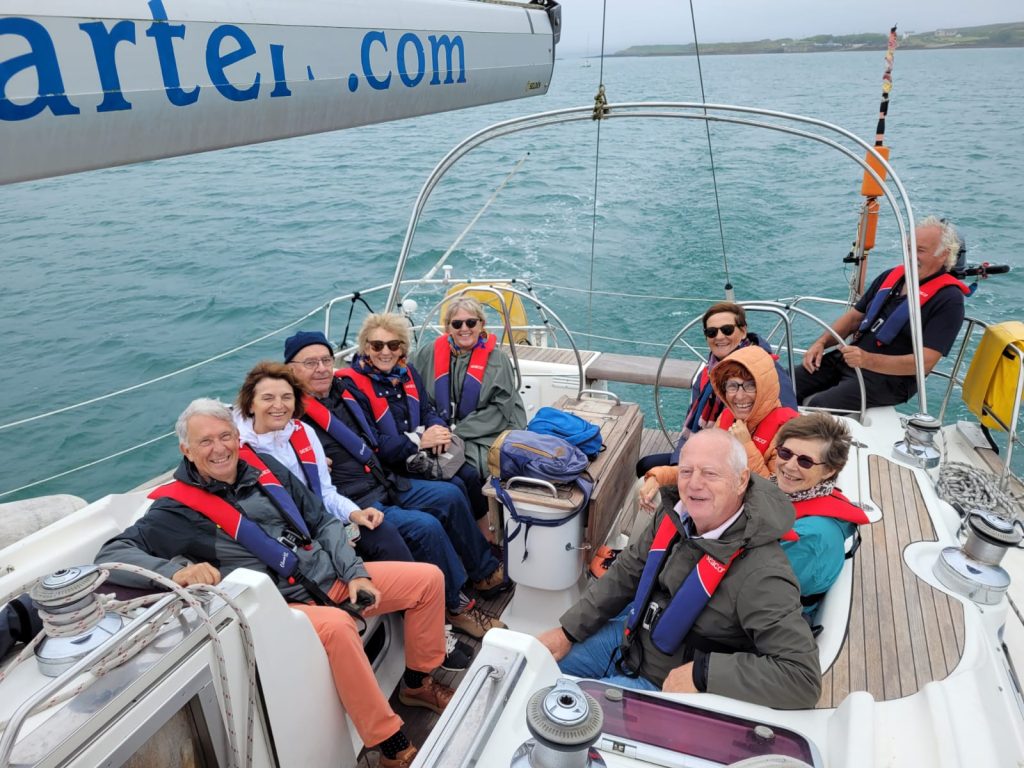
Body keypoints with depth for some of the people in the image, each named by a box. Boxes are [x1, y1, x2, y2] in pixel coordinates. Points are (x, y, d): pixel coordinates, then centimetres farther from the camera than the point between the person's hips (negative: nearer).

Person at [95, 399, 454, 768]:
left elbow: (323, 522, 10)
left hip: (331, 575, 7)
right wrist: (176, 570, -35)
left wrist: (355, 572, -2)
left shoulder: (263, 466, 5)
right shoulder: (178, 507, -8)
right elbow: (110, 556, -18)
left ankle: (417, 683, 23)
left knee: (428, 579, 2)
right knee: (336, 625, -38)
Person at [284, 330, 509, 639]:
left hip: (385, 484, 9)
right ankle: (457, 605, -3)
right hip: (354, 504, -9)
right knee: (425, 526, -23)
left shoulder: (340, 392, 11)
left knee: (450, 496, 2)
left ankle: (485, 572, 19)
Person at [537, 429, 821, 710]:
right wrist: (567, 631, 2)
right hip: (630, 635, 6)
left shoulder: (761, 573, -34)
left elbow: (804, 675, -35)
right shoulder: (677, 515, -11)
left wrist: (702, 673, -36)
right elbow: (625, 573, 3)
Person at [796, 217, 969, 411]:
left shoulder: (948, 299, -10)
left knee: (816, 407, -28)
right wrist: (821, 342, 0)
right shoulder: (890, 276, 14)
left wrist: (868, 360, -30)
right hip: (844, 359, 7)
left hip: (889, 378, -7)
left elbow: (925, 362, -18)